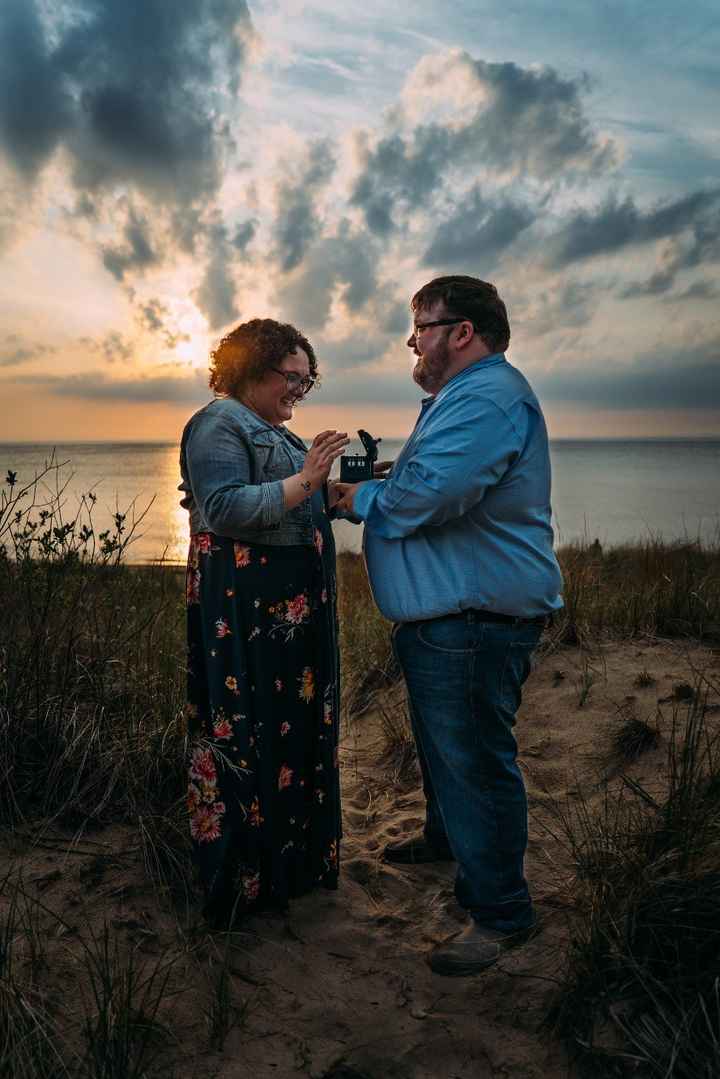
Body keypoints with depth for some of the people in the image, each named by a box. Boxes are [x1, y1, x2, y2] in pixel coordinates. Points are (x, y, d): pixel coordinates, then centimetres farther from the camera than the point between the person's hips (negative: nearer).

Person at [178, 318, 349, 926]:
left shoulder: (274, 431, 19)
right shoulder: (219, 425, -10)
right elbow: (226, 510, -23)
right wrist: (304, 480, -25)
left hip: (295, 608, 10)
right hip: (245, 610, -10)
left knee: (297, 723, 16)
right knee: (247, 732, -3)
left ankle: (295, 858, 33)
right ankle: (242, 880, 13)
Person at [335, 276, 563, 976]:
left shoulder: (488, 396, -19)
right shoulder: (462, 396, 19)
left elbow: (426, 495, -30)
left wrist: (361, 498, -11)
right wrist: (372, 487, 8)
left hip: (475, 621, -11)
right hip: (440, 617, 11)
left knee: (474, 762, -2)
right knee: (441, 746, 26)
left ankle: (500, 913, 13)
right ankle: (445, 838, 48)